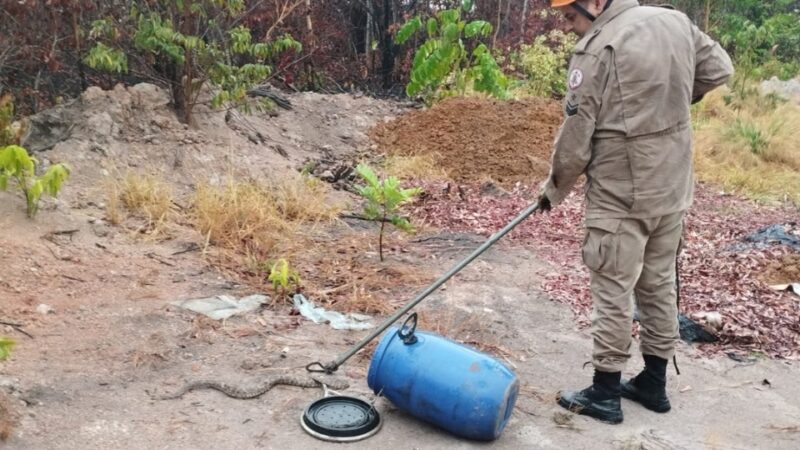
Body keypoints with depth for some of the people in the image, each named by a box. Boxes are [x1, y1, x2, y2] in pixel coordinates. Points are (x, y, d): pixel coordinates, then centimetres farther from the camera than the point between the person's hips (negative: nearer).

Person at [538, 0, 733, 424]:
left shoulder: (596, 50, -16)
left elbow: (574, 139, -13)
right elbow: (719, 69, 17)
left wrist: (554, 189, 2)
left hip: (621, 194, -7)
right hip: (673, 186, 8)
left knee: (613, 291, 2)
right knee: (660, 283, 16)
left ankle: (605, 392, 13)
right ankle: (654, 382, 29)